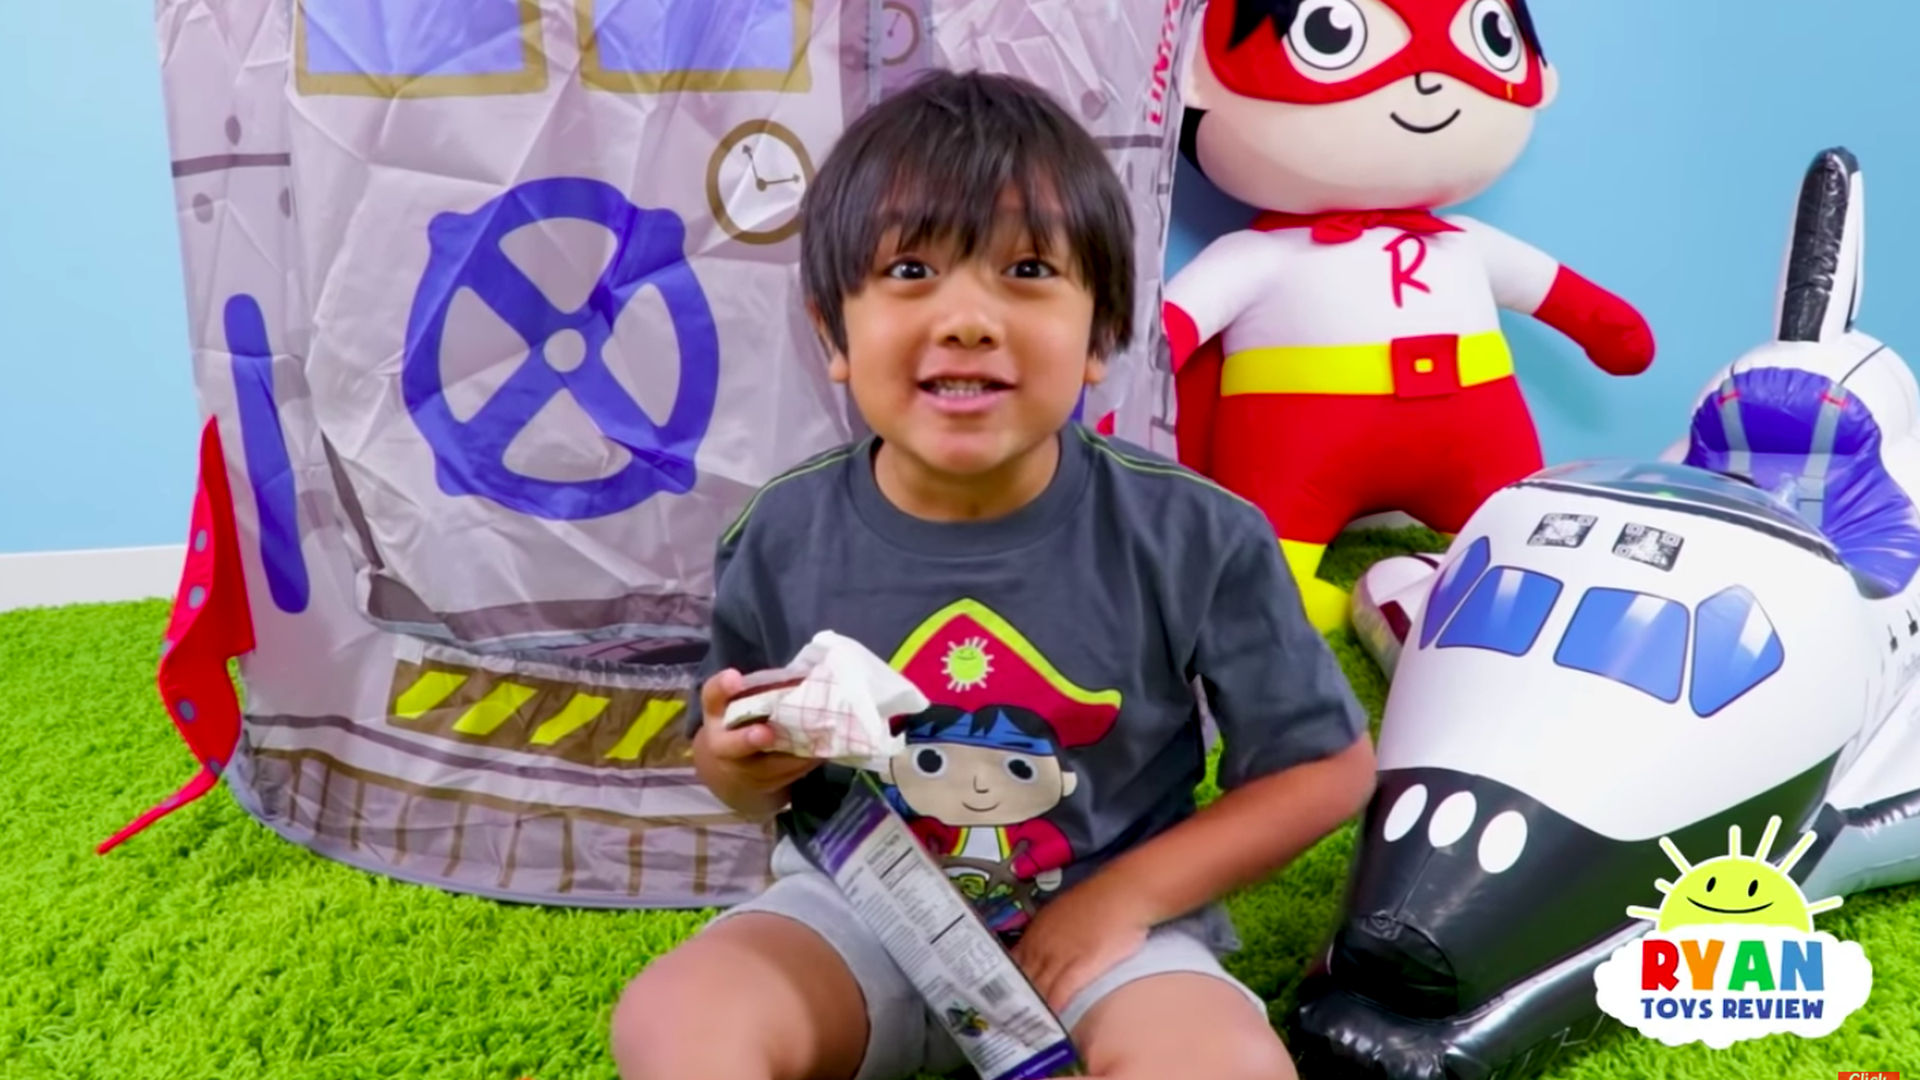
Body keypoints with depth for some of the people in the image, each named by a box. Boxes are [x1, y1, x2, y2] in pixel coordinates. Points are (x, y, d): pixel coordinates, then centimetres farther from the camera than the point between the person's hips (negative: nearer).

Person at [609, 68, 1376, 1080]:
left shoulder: (1190, 537, -17)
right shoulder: (782, 539, -11)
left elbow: (1330, 763, -4)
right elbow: (750, 778, 7)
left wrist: (1131, 894, -12)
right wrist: (743, 765, -18)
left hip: (1106, 908, -1)